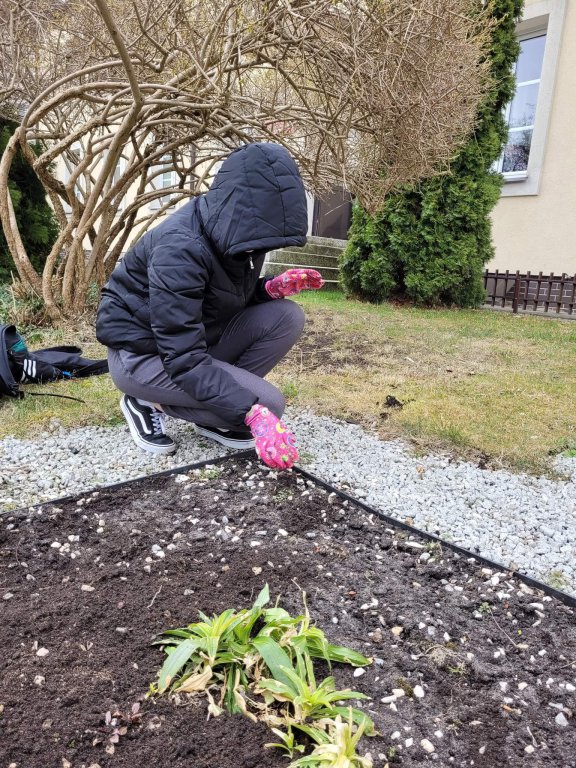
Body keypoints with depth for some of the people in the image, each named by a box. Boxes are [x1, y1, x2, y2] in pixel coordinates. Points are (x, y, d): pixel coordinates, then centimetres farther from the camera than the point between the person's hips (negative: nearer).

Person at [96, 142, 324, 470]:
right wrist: (253, 413, -40)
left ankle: (213, 405, -2)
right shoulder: (181, 247, -30)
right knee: (269, 403, -21)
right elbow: (184, 359, -34)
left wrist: (272, 287, -13)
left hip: (199, 338, 8)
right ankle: (149, 403, -4)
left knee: (287, 316, -12)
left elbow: (232, 297, 10)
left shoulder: (232, 231, -4)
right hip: (142, 354, -8)